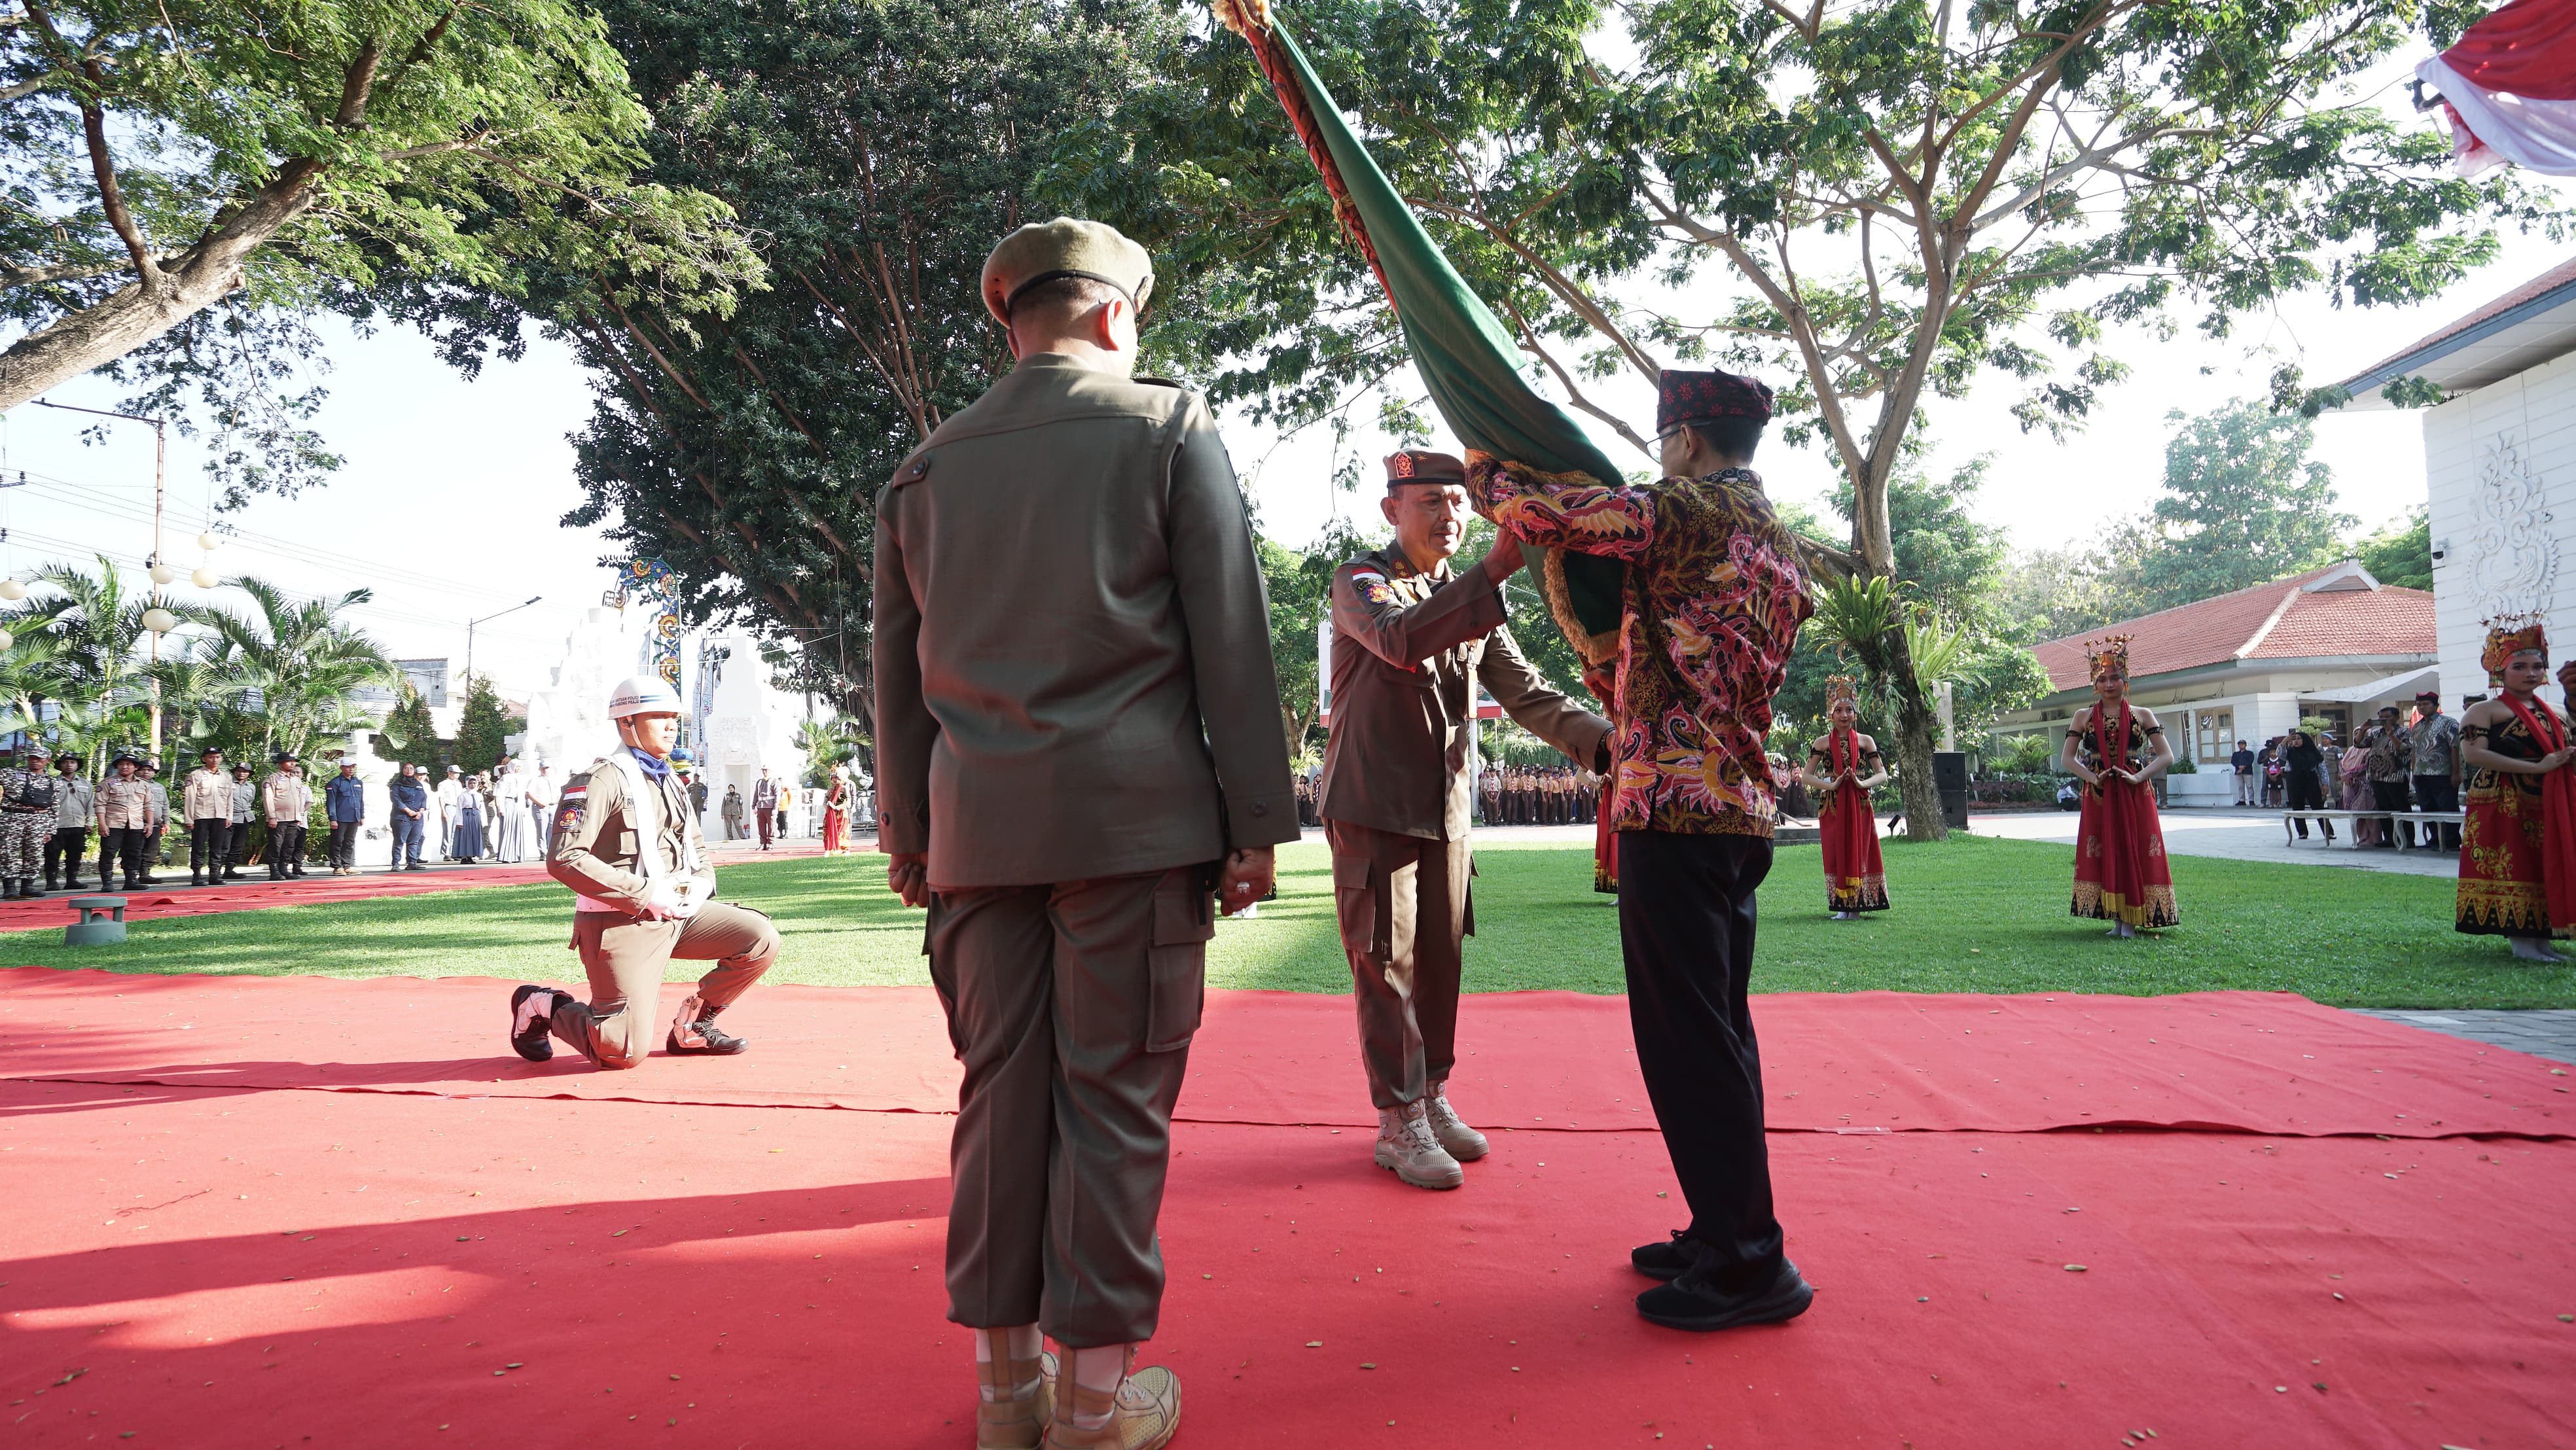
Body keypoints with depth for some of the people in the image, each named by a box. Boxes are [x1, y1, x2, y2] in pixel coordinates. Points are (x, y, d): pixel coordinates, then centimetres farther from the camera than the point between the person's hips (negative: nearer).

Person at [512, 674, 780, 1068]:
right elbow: (563, 859, -21)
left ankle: (692, 1026, 10)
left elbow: (696, 848, 26)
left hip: (678, 913, 8)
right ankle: (542, 1008, 15)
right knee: (626, 1052, -13)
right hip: (623, 922, -8)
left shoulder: (670, 781, 18)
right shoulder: (605, 778, -11)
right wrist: (646, 894, -21)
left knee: (762, 939, -7)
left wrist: (700, 884, 1)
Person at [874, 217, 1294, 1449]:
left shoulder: (927, 468, 13)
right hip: (1133, 816, -4)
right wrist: (1256, 822, 1)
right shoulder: (1171, 430, 1)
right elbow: (1231, 643, -3)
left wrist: (906, 831, 22)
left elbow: (900, 671, 15)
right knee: (1113, 1093, 2)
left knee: (998, 1089, 9)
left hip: (978, 827, 4)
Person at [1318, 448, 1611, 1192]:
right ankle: (1400, 1123, 7)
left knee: (1441, 962, 11)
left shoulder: (1475, 602, 13)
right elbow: (1399, 639, -29)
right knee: (1386, 966, -3)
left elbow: (1527, 693, 7)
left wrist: (1607, 739, -10)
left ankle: (1433, 1098, 26)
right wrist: (1495, 568, -38)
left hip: (1446, 810, 6)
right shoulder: (1359, 581, -6)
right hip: (1372, 808, -6)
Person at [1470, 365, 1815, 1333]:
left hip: (1674, 807, -9)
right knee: (1717, 1028, 15)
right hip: (1743, 807, 9)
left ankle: (1747, 1263, 2)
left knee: (1686, 1037, -4)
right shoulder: (1781, 542, 17)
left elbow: (1535, 510, -13)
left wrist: (1481, 467, 7)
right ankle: (1729, 1233, 24)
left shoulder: (1689, 512, -10)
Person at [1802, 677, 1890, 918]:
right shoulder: (1822, 743, 4)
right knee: (1836, 853, 0)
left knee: (1859, 851, 0)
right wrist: (1831, 785, -13)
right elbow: (1807, 775, 2)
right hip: (1832, 806, 0)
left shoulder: (1865, 741, 6)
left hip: (1860, 805, 0)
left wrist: (1862, 783, -12)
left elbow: (1882, 774, 6)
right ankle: (1842, 907, 6)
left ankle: (1856, 907, 5)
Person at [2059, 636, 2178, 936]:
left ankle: (2132, 919, 1)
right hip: (2098, 797, 1)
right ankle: (2116, 917, 7)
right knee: (2104, 852, 0)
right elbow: (2067, 758, 5)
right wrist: (2092, 777, -12)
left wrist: (2138, 777, -13)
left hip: (2136, 795, -1)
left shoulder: (2142, 715, 5)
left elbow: (2166, 756, 1)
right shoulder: (2083, 717, 7)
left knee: (2135, 850, -4)